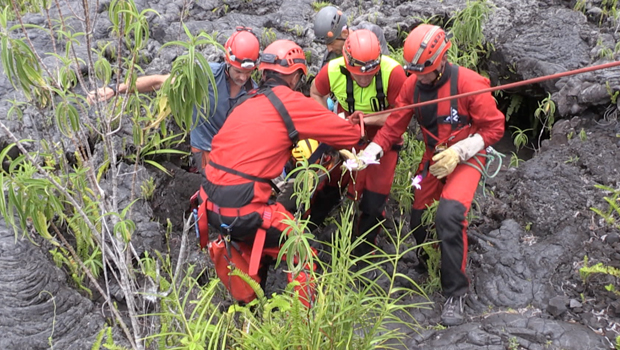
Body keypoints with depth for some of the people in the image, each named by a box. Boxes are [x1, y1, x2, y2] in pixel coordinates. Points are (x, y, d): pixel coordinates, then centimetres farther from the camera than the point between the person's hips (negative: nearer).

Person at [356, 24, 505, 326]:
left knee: (449, 215, -27)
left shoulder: (469, 83, -20)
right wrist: (367, 155, -20)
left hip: (467, 156, -6)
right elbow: (393, 126, -5)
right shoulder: (412, 85, -6)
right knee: (416, 215, 4)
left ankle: (455, 294, -10)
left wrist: (457, 153, -23)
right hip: (434, 156, 6)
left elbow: (494, 127, -14)